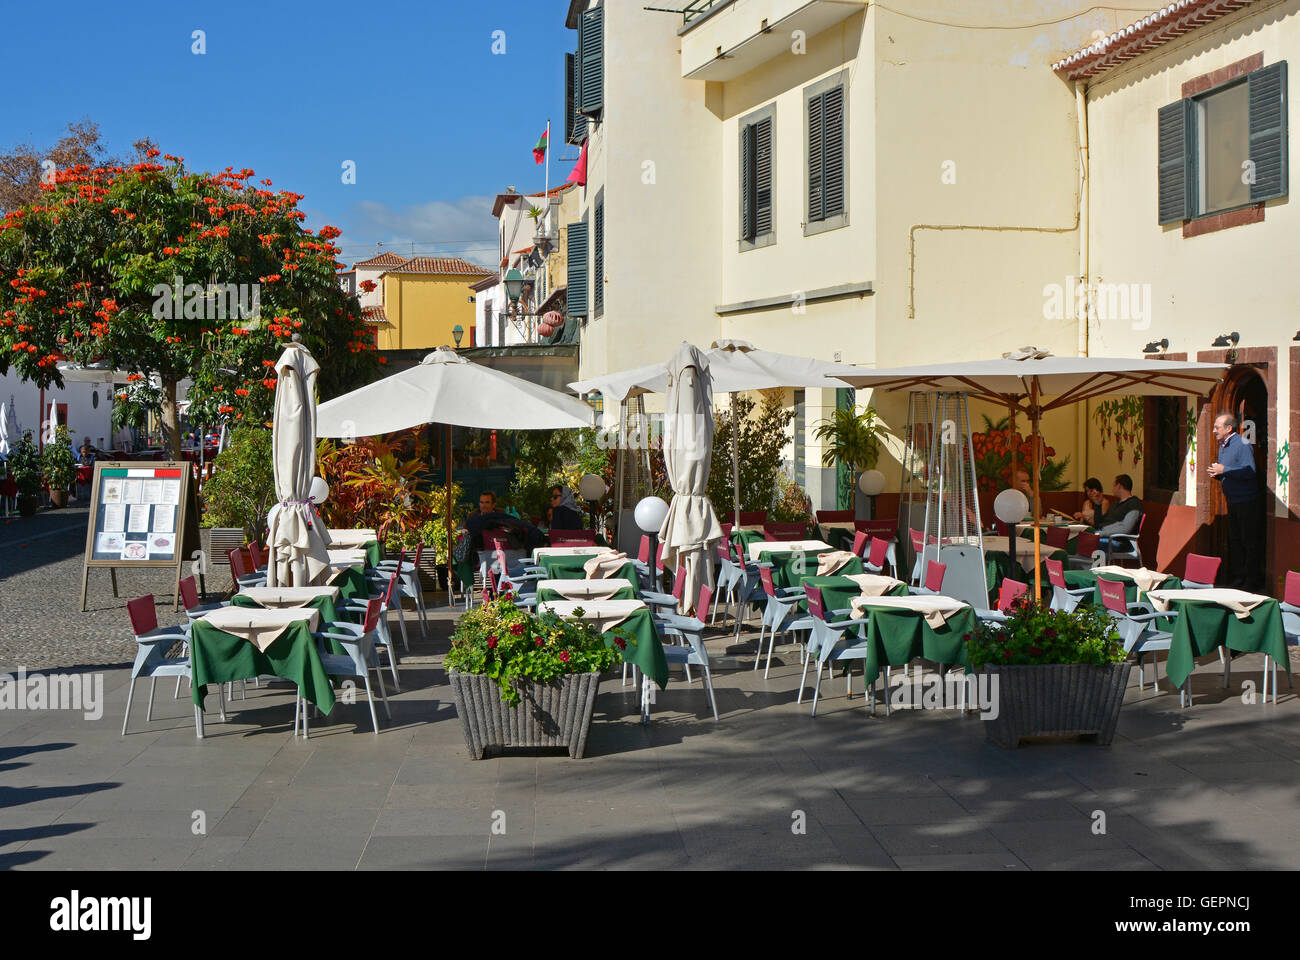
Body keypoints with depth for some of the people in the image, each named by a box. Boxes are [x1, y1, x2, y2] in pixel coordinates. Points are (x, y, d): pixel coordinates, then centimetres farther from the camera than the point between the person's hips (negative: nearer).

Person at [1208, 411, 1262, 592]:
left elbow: (1249, 471, -24)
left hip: (1246, 501, -9)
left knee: (1249, 541, -4)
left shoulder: (1242, 445, -16)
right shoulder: (1223, 445, 13)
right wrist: (1217, 473, 2)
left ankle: (1253, 580, 1)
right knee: (1234, 540, 11)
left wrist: (1224, 470, -22)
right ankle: (1238, 577, 18)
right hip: (1232, 501, 9)